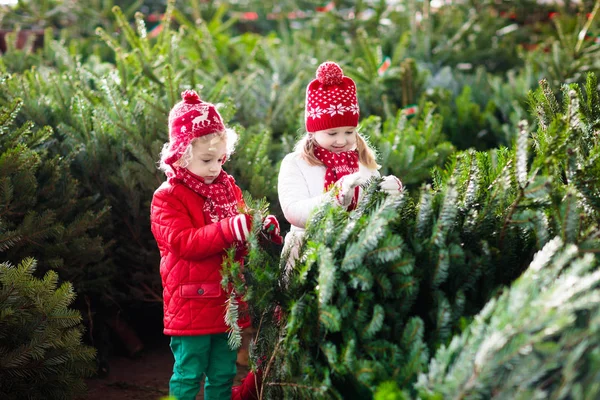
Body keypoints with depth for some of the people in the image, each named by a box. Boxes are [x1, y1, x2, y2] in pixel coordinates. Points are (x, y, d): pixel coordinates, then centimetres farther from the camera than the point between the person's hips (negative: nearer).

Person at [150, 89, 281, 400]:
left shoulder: (228, 187, 9)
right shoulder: (167, 197, -10)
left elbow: (241, 236, 13)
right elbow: (184, 242, -23)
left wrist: (264, 228, -11)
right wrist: (231, 229, -33)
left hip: (228, 303, 6)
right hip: (192, 306, -6)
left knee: (223, 375, 15)